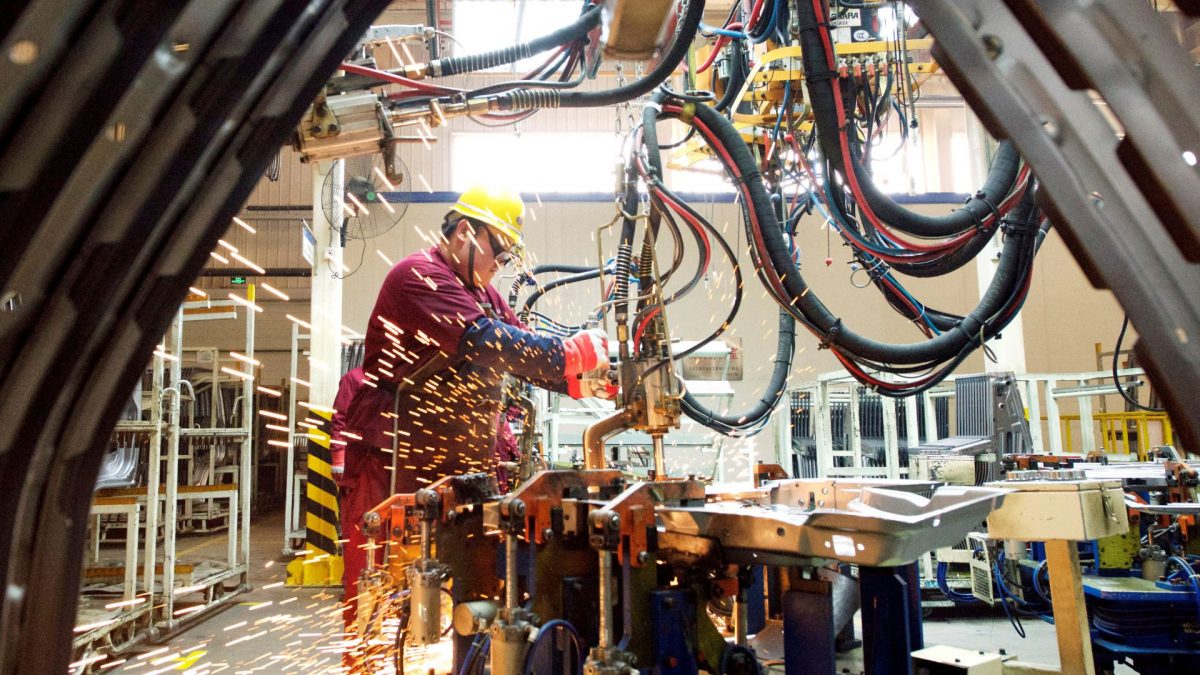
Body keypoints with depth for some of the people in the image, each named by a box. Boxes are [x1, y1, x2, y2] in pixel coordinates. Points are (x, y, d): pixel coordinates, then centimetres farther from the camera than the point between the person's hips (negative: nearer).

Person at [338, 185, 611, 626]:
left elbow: (528, 356, 11)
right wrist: (572, 353, -25)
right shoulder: (421, 275, -11)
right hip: (394, 462, -9)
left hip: (453, 466, 9)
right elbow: (482, 341, -26)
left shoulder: (483, 295, 20)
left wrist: (585, 379, -6)